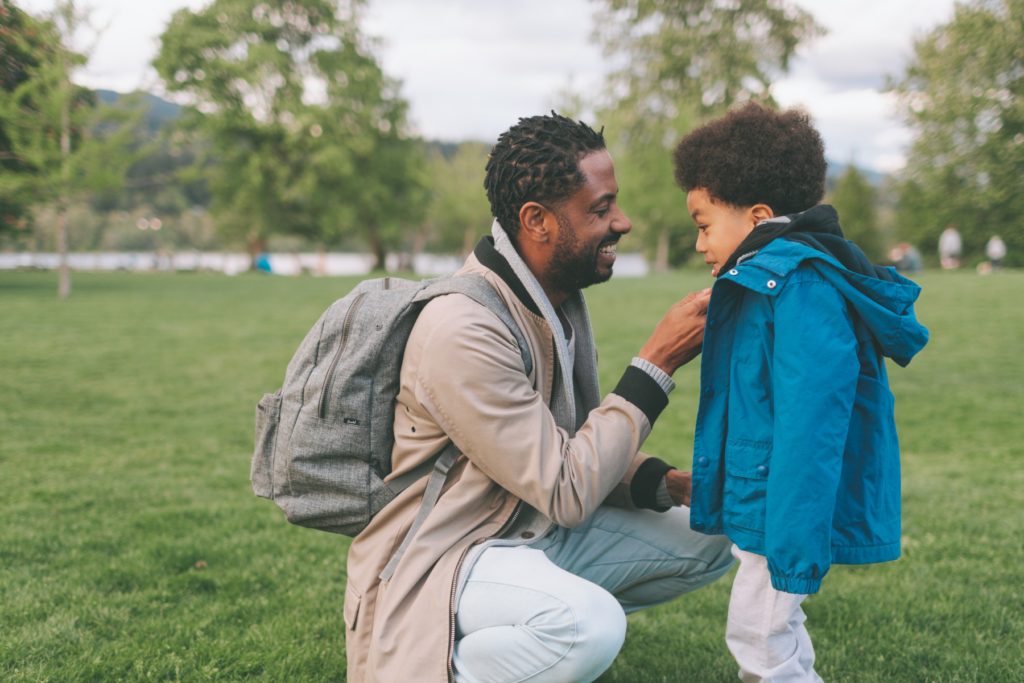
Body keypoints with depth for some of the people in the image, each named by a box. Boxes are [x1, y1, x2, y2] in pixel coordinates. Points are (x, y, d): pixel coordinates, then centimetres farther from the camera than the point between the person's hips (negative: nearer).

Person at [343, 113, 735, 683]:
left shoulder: (562, 300, 5)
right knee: (591, 625, -36)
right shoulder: (462, 331, -25)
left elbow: (582, 447, 12)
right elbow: (566, 492, -25)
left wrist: (666, 484, -7)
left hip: (541, 530, 10)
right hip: (446, 557, -9)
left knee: (713, 537, 5)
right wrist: (657, 364, -22)